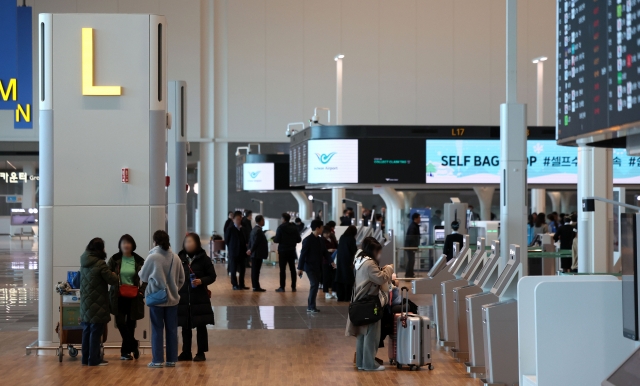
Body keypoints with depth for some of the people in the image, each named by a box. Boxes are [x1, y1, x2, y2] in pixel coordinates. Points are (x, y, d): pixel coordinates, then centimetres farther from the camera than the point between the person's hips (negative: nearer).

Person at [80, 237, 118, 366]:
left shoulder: (84, 263, 7)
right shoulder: (100, 264, -16)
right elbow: (113, 280, -14)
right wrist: (114, 274, 10)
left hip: (85, 304, 7)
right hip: (97, 305, -7)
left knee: (87, 331, 13)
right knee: (96, 332, -3)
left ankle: (86, 358, 18)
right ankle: (94, 359, -1)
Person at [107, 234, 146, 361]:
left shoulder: (139, 260, 2)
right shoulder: (114, 259, 0)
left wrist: (142, 291, -6)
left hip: (133, 297, 1)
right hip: (119, 297, -1)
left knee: (130, 324, 6)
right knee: (120, 322, -13)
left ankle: (125, 351, 18)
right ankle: (133, 346, 3)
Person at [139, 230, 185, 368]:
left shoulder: (152, 257, -13)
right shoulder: (175, 258, -3)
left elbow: (143, 276, 0)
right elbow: (181, 279, 5)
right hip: (172, 299, 3)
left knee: (157, 330, 4)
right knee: (172, 330, 9)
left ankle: (158, 360, 4)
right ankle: (171, 359, 12)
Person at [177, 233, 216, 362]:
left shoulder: (203, 258, -4)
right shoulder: (180, 258, 5)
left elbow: (212, 276, -2)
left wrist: (201, 281, -18)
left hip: (200, 299, -3)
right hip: (183, 298, 3)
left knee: (201, 326, 3)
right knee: (185, 327, 9)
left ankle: (201, 353, 9)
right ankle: (186, 352, 17)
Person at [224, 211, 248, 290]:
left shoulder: (242, 229, 8)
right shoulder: (230, 229, -4)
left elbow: (244, 240, 13)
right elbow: (226, 240, 0)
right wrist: (231, 247, 1)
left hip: (242, 253, 5)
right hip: (233, 253, -5)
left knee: (242, 269, 7)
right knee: (233, 270, 1)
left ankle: (241, 285, 15)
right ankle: (235, 285, 5)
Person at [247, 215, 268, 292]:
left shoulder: (254, 229, 14)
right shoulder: (259, 230, -17)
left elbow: (250, 241, 15)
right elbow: (255, 242, -20)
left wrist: (250, 250, 11)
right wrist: (251, 251, -12)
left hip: (254, 254, 10)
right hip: (258, 254, -10)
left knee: (255, 271, 11)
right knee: (256, 271, -7)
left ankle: (255, 286, 15)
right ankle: (256, 287, -6)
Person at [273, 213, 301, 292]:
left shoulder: (281, 227, -11)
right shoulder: (294, 227, 2)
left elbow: (277, 240, -14)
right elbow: (299, 239, 1)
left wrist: (274, 239, 8)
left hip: (283, 251, -4)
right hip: (292, 251, 4)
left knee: (282, 269, -1)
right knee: (292, 269, 10)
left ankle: (282, 287, -4)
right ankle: (293, 287, 11)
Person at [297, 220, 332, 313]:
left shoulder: (320, 240, 11)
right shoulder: (308, 240, -13)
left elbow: (325, 252, 13)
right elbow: (303, 254, -14)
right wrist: (300, 268, -15)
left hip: (317, 267, 8)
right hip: (310, 267, -8)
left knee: (315, 285, 9)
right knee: (314, 284, -15)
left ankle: (311, 306, 17)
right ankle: (311, 307, -10)